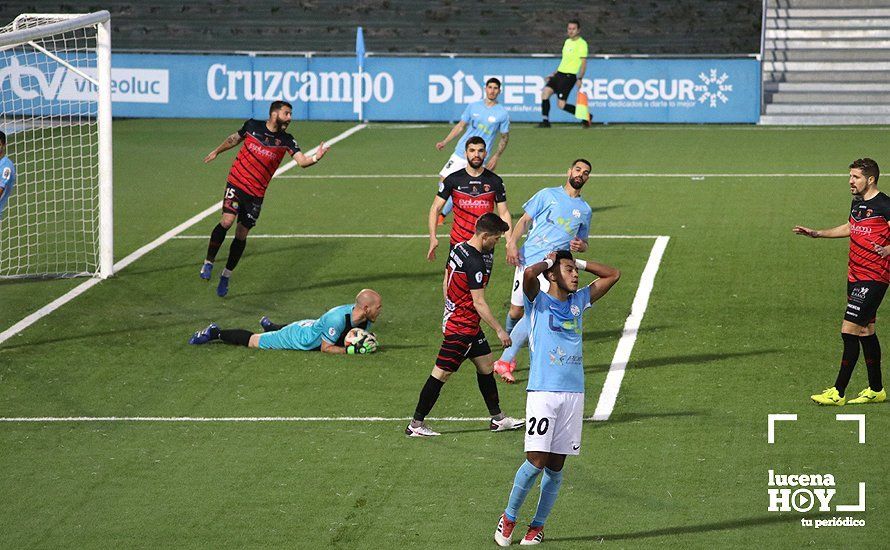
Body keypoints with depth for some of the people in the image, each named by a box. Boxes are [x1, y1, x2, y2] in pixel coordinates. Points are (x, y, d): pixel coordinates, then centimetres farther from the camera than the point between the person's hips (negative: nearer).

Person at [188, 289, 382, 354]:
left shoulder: (365, 319, -16)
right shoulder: (337, 318, -41)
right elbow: (326, 348, -32)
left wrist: (367, 344, -18)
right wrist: (352, 350, -39)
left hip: (312, 326, 7)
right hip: (298, 337, -7)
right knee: (252, 341, 8)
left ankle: (269, 325, 68)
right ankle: (215, 333, 24)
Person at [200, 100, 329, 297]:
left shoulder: (286, 140, -4)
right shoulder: (252, 126, -4)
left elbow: (302, 161, -16)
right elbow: (234, 139, 16)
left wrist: (315, 158, -37)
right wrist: (216, 152, 29)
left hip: (256, 194, 2)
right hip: (236, 183, -2)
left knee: (241, 235, 5)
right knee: (227, 221, -23)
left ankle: (226, 275, 22)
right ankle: (208, 262, -6)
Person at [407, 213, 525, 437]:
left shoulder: (458, 248, 5)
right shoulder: (475, 263, -23)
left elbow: (446, 282, 16)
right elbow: (479, 303, -22)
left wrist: (449, 311, 26)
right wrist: (499, 330, -16)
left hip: (453, 316, 10)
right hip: (462, 327, -10)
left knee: (485, 365, 16)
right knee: (442, 373, -5)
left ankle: (498, 418, 24)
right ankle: (416, 425, 0)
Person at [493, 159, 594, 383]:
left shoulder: (585, 210, 17)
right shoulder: (548, 194, 8)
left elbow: (583, 242, 26)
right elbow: (524, 220, 6)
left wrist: (581, 245, 1)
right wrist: (512, 243, -9)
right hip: (527, 259, -1)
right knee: (516, 312, 3)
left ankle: (506, 361, -14)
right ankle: (510, 353, 29)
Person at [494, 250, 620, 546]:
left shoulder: (579, 302, 16)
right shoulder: (539, 301, 0)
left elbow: (613, 275, 22)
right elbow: (529, 273, -21)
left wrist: (579, 262, 14)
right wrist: (549, 260, -1)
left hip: (574, 394, 5)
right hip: (542, 391, -5)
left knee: (556, 466, 6)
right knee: (536, 461, -11)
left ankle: (538, 525, 18)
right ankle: (509, 517, 7)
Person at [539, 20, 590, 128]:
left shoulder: (582, 43, -9)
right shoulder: (567, 41, 16)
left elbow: (583, 63, -14)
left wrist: (580, 79, -23)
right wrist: (554, 74, 25)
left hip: (569, 76, -8)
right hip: (559, 73, 8)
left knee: (561, 104, -10)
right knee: (545, 92, -8)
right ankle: (545, 121, -2)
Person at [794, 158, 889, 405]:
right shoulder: (857, 202, 13)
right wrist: (817, 233, 31)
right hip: (855, 275, 9)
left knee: (849, 330, -11)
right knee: (865, 332, 14)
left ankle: (838, 392, -7)